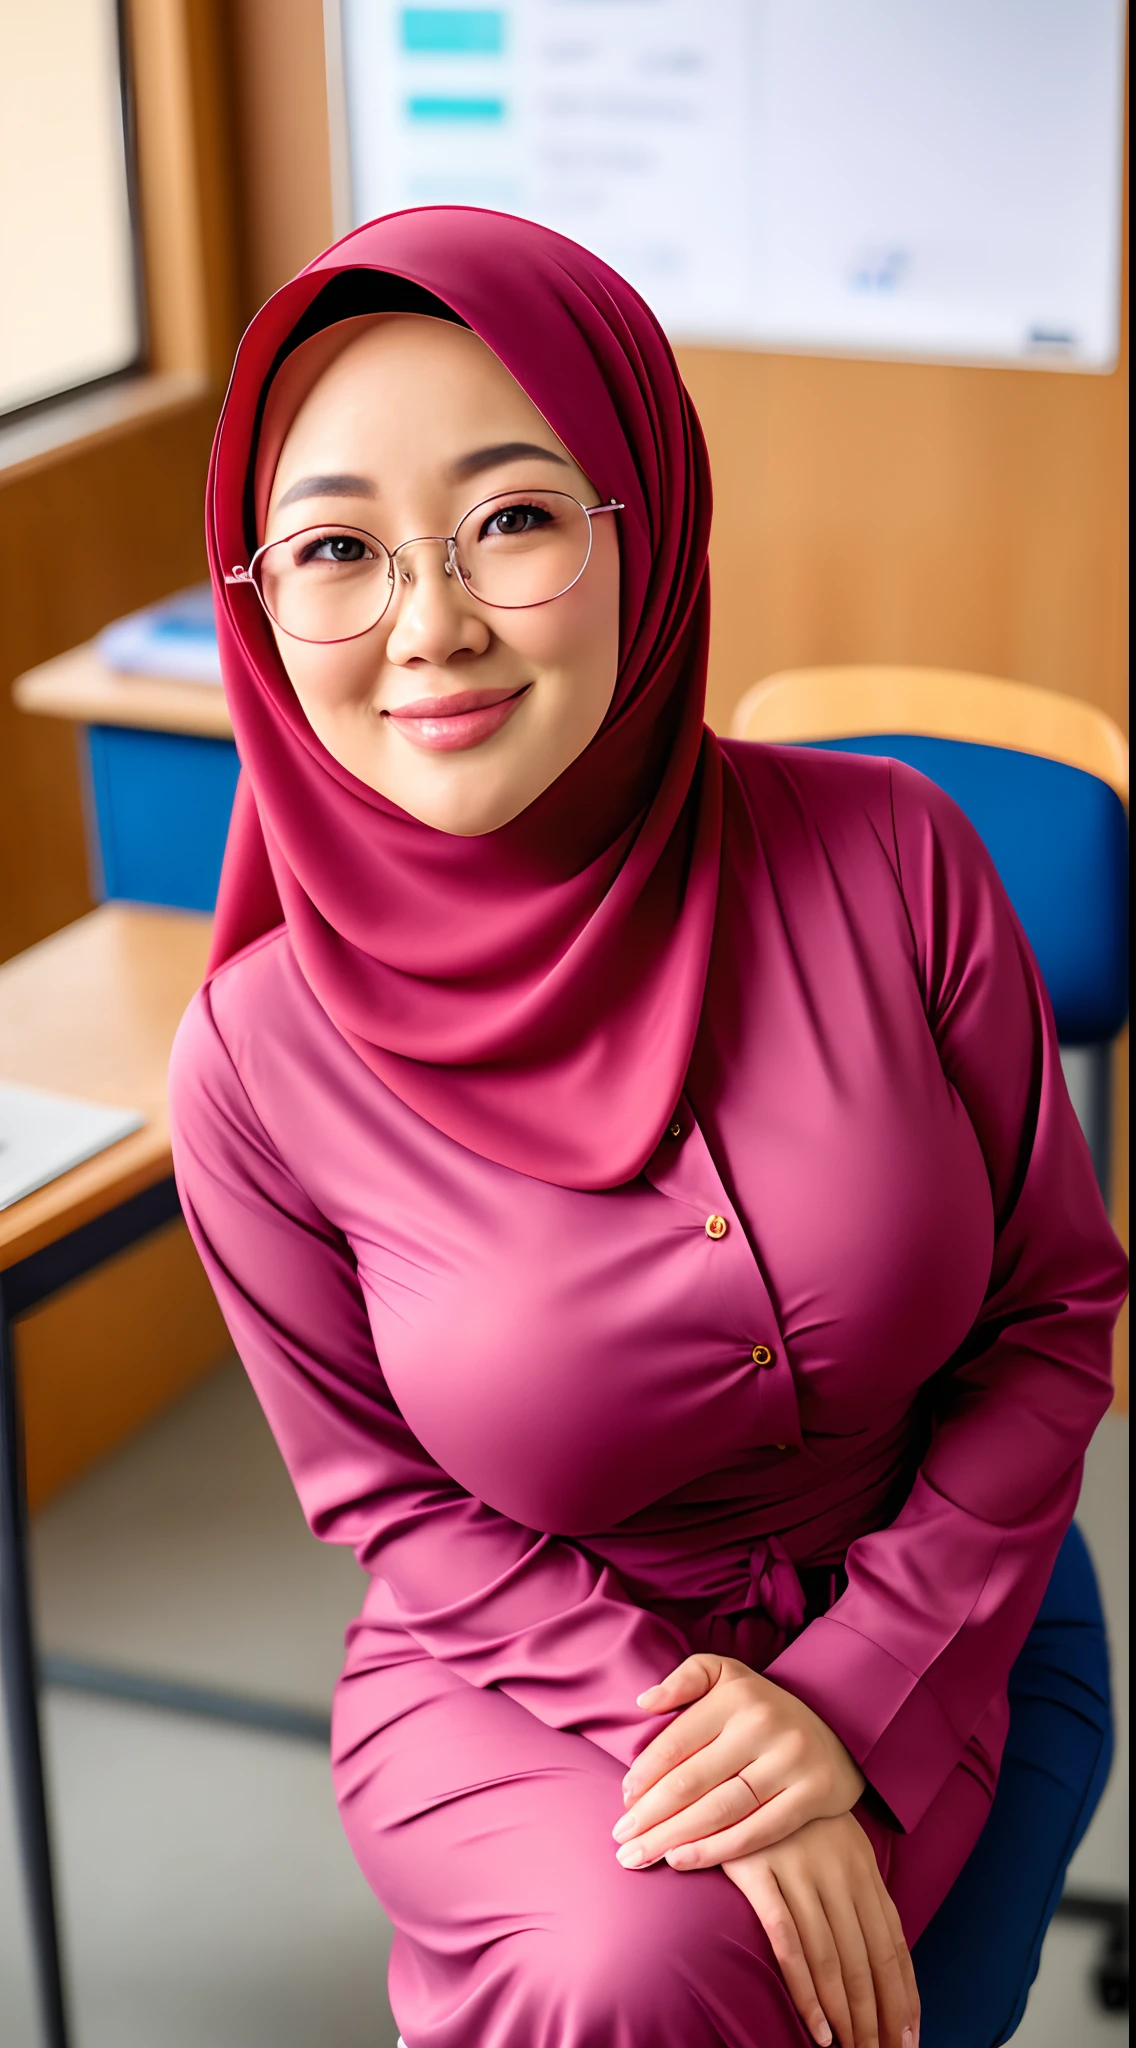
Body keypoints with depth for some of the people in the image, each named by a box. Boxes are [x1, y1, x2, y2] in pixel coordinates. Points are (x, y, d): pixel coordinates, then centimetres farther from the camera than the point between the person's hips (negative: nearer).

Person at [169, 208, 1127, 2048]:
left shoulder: (892, 859, -15)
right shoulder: (258, 1067, -16)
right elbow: (392, 1499, -4)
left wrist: (851, 1696, -14)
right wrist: (688, 1725, -16)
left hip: (893, 1639, 1)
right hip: (515, 1668, 0)